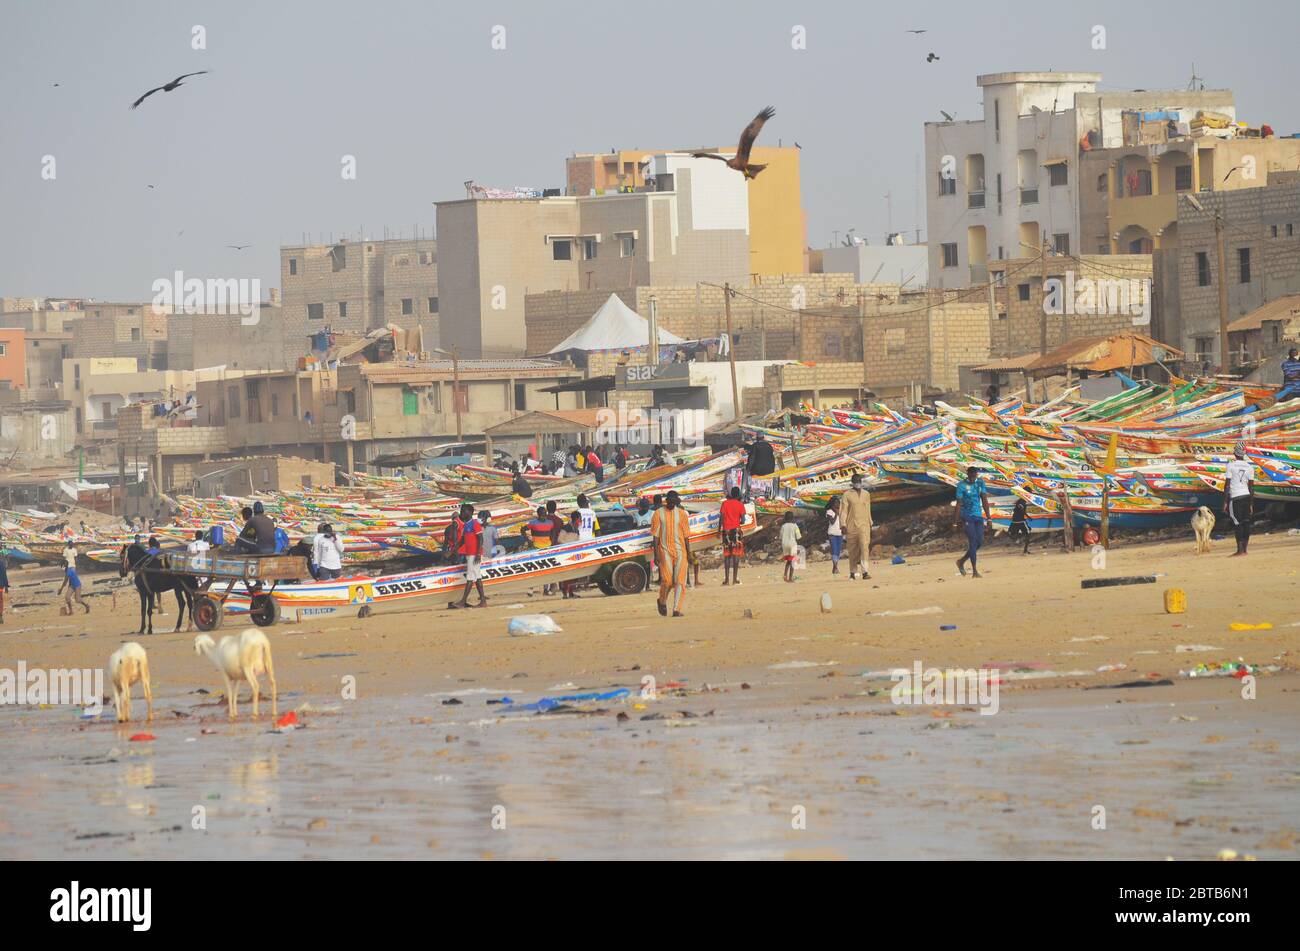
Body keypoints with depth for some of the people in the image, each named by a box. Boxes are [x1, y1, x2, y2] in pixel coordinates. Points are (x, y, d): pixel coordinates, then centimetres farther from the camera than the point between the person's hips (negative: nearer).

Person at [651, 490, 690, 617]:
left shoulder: (681, 513, 7)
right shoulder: (659, 513, 2)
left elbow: (686, 535, 9)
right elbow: (655, 535, 2)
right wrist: (656, 553, -4)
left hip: (680, 550, 2)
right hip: (665, 550, -2)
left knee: (679, 581, -6)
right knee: (667, 579, -9)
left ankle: (676, 609, -5)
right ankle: (663, 601, 20)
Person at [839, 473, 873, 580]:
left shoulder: (866, 494, 14)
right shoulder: (847, 495, 3)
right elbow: (843, 510, -1)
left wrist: (870, 523, 20)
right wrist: (843, 524, -9)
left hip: (864, 526, 1)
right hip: (851, 526, -1)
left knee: (865, 548, -13)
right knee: (852, 550, 5)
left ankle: (865, 572, -20)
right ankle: (852, 573, 16)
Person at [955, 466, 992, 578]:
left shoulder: (980, 483, 8)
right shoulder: (962, 485, -6)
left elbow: (984, 500, 10)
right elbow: (959, 503, -7)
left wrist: (988, 516, 8)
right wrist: (958, 519, -11)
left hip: (978, 516, 6)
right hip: (967, 517, -6)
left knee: (979, 542, 4)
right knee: (972, 541, -11)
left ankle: (962, 561, 24)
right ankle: (974, 571, -10)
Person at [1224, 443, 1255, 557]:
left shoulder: (1230, 466, -6)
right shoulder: (1249, 467, 6)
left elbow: (1227, 485, -7)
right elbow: (1251, 487, 8)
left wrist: (1225, 502, -3)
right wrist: (1251, 505, 13)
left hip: (1235, 497, -4)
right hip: (1247, 496, 4)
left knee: (1237, 524, -6)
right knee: (1246, 523, 7)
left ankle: (1240, 549, -13)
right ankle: (1244, 549, 8)